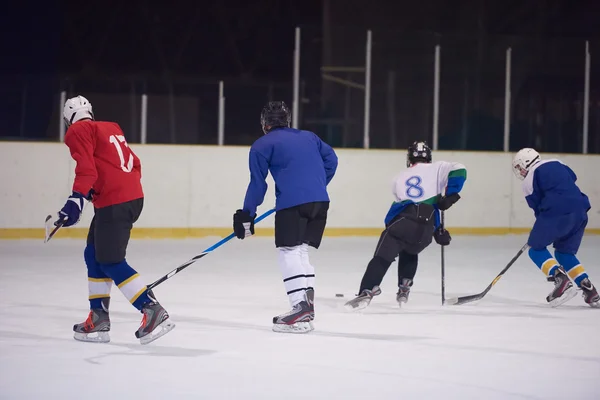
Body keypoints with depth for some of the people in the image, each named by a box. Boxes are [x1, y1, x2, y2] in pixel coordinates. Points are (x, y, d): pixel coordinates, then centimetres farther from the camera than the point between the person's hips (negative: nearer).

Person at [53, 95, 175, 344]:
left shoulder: (78, 132, -2)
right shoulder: (111, 129, 22)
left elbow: (86, 167, -18)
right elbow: (134, 164, 22)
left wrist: (77, 199, -27)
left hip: (113, 202, -9)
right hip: (133, 196, 9)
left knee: (111, 262, -7)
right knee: (94, 255, 16)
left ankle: (153, 312, -15)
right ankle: (99, 319, 16)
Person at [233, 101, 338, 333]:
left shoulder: (262, 145, 9)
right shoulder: (309, 137, 25)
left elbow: (258, 183, 5)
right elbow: (331, 160, 19)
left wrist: (247, 214, 11)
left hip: (292, 202, -6)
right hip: (320, 201, 6)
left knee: (289, 253, -3)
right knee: (300, 252, 17)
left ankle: (300, 308, -17)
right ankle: (308, 302, 9)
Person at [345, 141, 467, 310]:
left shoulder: (399, 179, 29)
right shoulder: (437, 169, 19)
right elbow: (459, 170, 1)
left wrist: (438, 231, 30)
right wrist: (449, 195, 5)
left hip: (401, 221, -1)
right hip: (425, 231, 1)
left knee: (382, 258, -8)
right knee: (409, 252, 31)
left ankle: (366, 293, -28)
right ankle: (404, 290, 21)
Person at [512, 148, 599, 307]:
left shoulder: (529, 179, 6)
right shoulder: (557, 164, 22)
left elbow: (537, 206, 7)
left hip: (557, 211, -7)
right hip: (580, 211, 7)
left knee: (536, 248, 8)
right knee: (564, 252, 21)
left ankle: (561, 279, -13)